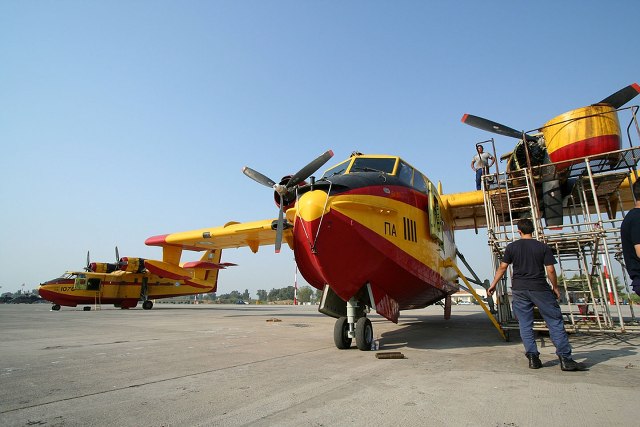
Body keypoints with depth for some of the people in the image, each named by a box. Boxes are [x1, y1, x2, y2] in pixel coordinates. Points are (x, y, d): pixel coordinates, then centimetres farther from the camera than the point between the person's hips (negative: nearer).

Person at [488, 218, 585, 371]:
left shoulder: (511, 247, 3)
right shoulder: (543, 247, 0)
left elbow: (502, 267, 3)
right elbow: (550, 270, -3)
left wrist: (493, 284, 12)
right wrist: (555, 287, 12)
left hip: (519, 289, 1)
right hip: (539, 288, -1)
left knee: (525, 324, 7)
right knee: (555, 321, 6)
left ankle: (533, 357, 7)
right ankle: (565, 358, 4)